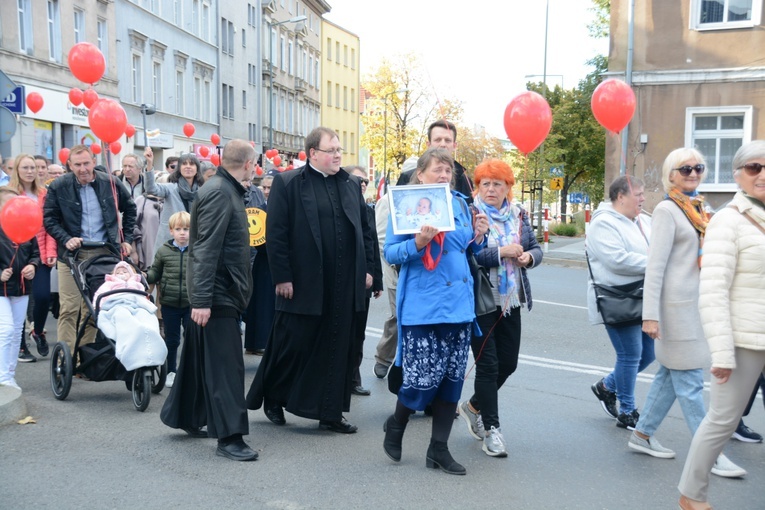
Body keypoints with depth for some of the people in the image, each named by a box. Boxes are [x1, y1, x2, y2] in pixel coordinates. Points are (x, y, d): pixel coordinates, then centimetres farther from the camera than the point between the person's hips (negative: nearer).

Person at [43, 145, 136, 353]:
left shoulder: (111, 183, 0)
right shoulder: (58, 187, -4)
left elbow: (130, 209, 14)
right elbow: (49, 219, 2)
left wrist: (126, 239, 11)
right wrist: (65, 239, -13)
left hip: (105, 252, 2)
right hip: (72, 253, -1)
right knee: (69, 308, -4)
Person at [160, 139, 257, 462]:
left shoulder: (227, 190, 14)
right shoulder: (219, 192, -16)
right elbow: (206, 248, -23)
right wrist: (202, 299, -25)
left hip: (222, 292, 10)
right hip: (218, 294, -10)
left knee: (200, 358, 18)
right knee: (226, 366, -7)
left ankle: (185, 417, 32)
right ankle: (229, 437, -1)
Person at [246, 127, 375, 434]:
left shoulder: (351, 184, 12)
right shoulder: (288, 183, -4)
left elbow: (365, 229, 15)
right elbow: (276, 233, -8)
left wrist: (368, 268, 8)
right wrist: (282, 277, -12)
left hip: (345, 286, 5)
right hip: (303, 284, -4)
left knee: (338, 350, 9)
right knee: (292, 346, 7)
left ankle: (331, 414, 21)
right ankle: (271, 397, 31)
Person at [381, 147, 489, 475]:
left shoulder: (459, 203, 11)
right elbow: (390, 252, -7)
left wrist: (478, 237, -1)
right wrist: (418, 243, -23)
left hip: (459, 302, 6)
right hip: (423, 305, -5)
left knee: (452, 376, 7)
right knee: (423, 377, -6)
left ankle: (439, 449, 21)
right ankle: (396, 424, 25)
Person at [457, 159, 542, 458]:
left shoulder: (519, 215, 10)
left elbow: (536, 248, 15)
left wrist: (529, 256, -8)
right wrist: (501, 252, -22)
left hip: (511, 301, 6)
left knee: (508, 362, 11)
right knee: (488, 364, -1)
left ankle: (473, 407, 35)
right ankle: (491, 429, 12)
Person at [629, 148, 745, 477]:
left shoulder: (698, 209, 14)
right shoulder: (667, 210, -10)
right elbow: (655, 265, -15)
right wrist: (650, 314, -19)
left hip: (696, 302, 8)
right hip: (678, 304, -8)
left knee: (671, 374, 13)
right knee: (690, 382, -1)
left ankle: (642, 435, 24)